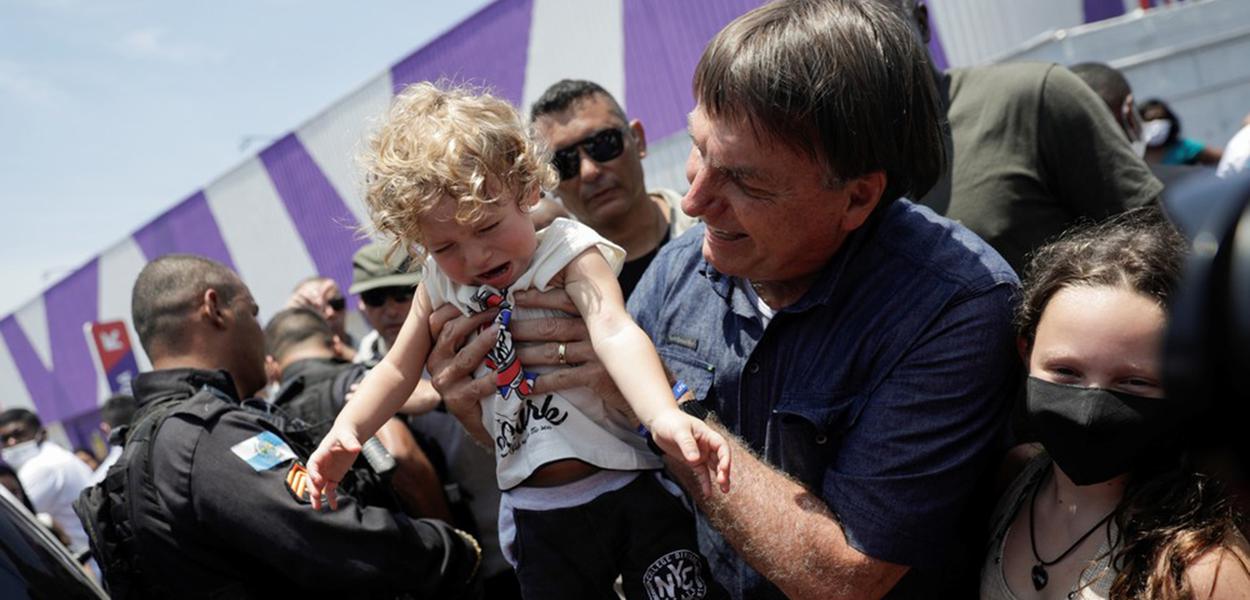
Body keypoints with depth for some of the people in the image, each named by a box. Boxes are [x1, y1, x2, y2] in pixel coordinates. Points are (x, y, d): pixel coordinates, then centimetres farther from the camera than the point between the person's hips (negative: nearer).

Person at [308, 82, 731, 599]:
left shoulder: (570, 252, -14)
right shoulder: (440, 286, 3)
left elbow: (615, 334, -32)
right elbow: (397, 370, 14)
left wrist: (663, 415, -50)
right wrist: (345, 431, -4)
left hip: (631, 491, -4)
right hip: (537, 515, 5)